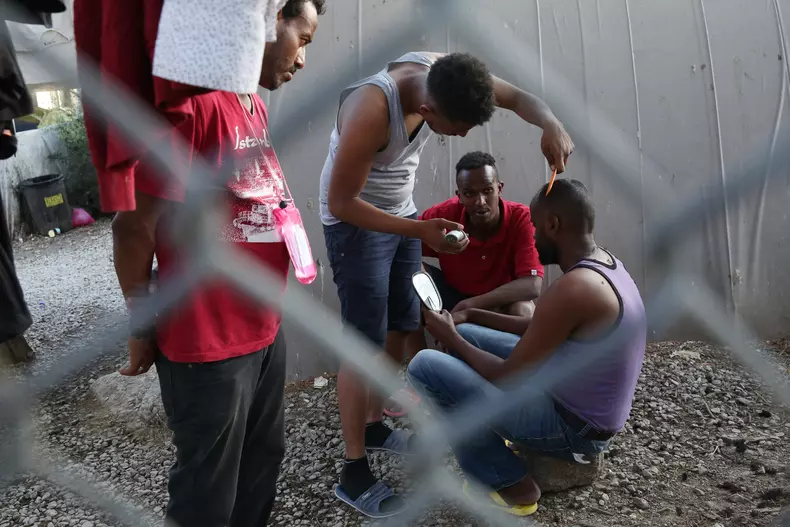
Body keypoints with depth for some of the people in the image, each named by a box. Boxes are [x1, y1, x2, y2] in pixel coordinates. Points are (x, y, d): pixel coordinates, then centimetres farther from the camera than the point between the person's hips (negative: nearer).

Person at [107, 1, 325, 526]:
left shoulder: (255, 106, 9)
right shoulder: (191, 100, -20)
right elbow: (134, 223, -18)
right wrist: (144, 329, -7)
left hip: (266, 330, 8)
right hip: (208, 344, -8)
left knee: (263, 460, 24)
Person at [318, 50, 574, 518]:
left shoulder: (443, 72, -13)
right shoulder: (373, 112, -33)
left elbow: (519, 98, -4)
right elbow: (340, 202, -27)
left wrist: (551, 125, -27)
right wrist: (420, 230, -31)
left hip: (401, 215, 8)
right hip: (356, 223, -7)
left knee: (401, 327, 13)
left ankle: (374, 426, 32)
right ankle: (354, 473, 5)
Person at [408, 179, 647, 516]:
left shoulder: (573, 289, -29)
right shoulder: (601, 262, 1)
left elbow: (508, 378, -22)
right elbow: (539, 325, 12)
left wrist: (450, 338, -7)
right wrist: (462, 327, 8)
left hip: (573, 426, -9)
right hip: (581, 405, 9)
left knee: (425, 366, -15)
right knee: (464, 334, 14)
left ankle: (511, 486, 0)